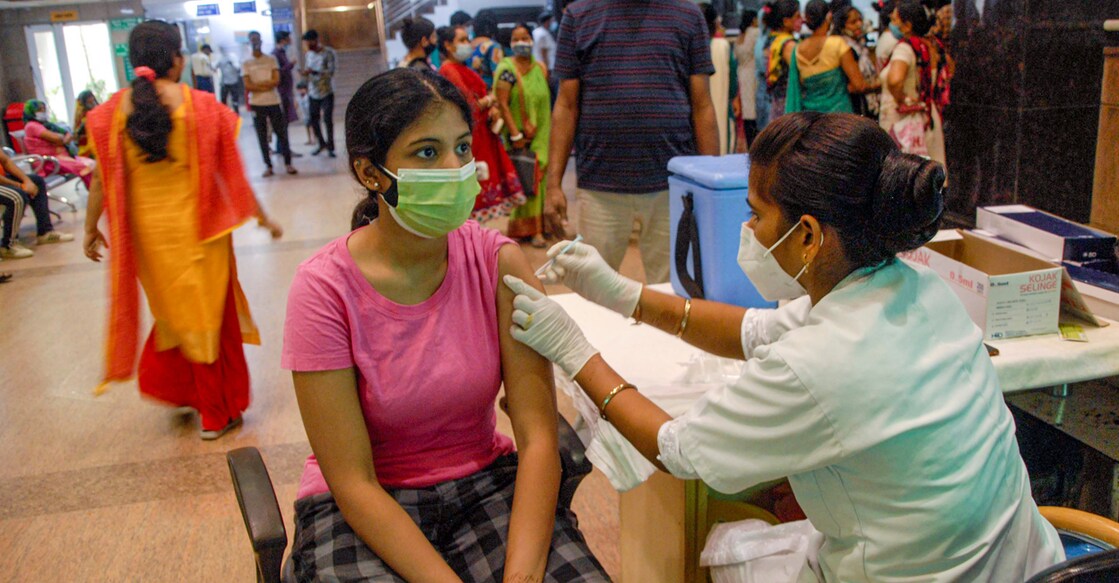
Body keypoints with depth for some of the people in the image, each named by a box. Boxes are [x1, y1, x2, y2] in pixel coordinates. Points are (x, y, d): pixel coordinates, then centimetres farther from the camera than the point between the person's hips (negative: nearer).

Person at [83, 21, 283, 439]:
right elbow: (231, 173, -7)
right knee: (209, 312, 11)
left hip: (145, 227, 3)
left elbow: (103, 179, 0)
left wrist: (91, 228, 12)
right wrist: (262, 217, 5)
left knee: (173, 309, 25)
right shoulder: (201, 106, -11)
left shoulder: (114, 111, -5)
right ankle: (217, 413, 22)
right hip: (197, 226, -3)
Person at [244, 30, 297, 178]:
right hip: (257, 104, 0)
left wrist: (257, 84, -8)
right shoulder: (247, 63, 5)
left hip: (274, 102, 0)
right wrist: (266, 85, -9)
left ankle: (288, 164, 5)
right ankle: (268, 166, 8)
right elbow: (248, 86, -4)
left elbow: (276, 81, -5)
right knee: (262, 137, 2)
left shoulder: (271, 59, 5)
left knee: (281, 133, 0)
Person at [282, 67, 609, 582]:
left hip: (485, 482, 2)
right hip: (360, 510, -1)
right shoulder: (324, 289, -17)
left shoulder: (497, 262, -9)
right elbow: (353, 482, -17)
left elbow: (538, 436, -13)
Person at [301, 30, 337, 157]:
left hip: (327, 92, -5)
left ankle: (330, 147, 4)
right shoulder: (309, 54, 11)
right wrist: (305, 73, -2)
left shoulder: (328, 53, -8)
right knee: (313, 120, 4)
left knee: (328, 120, -6)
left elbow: (332, 71, -17)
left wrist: (313, 71, -24)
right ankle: (322, 144, 20)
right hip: (313, 92, 5)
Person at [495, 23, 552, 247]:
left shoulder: (540, 69, 7)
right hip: (520, 136, -5)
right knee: (524, 180, -3)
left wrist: (547, 132, 2)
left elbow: (546, 102, 10)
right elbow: (503, 104, -14)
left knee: (540, 176, 8)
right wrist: (516, 134, -19)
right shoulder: (507, 69, -9)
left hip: (540, 135, 5)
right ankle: (527, 228, 4)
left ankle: (540, 223, 18)